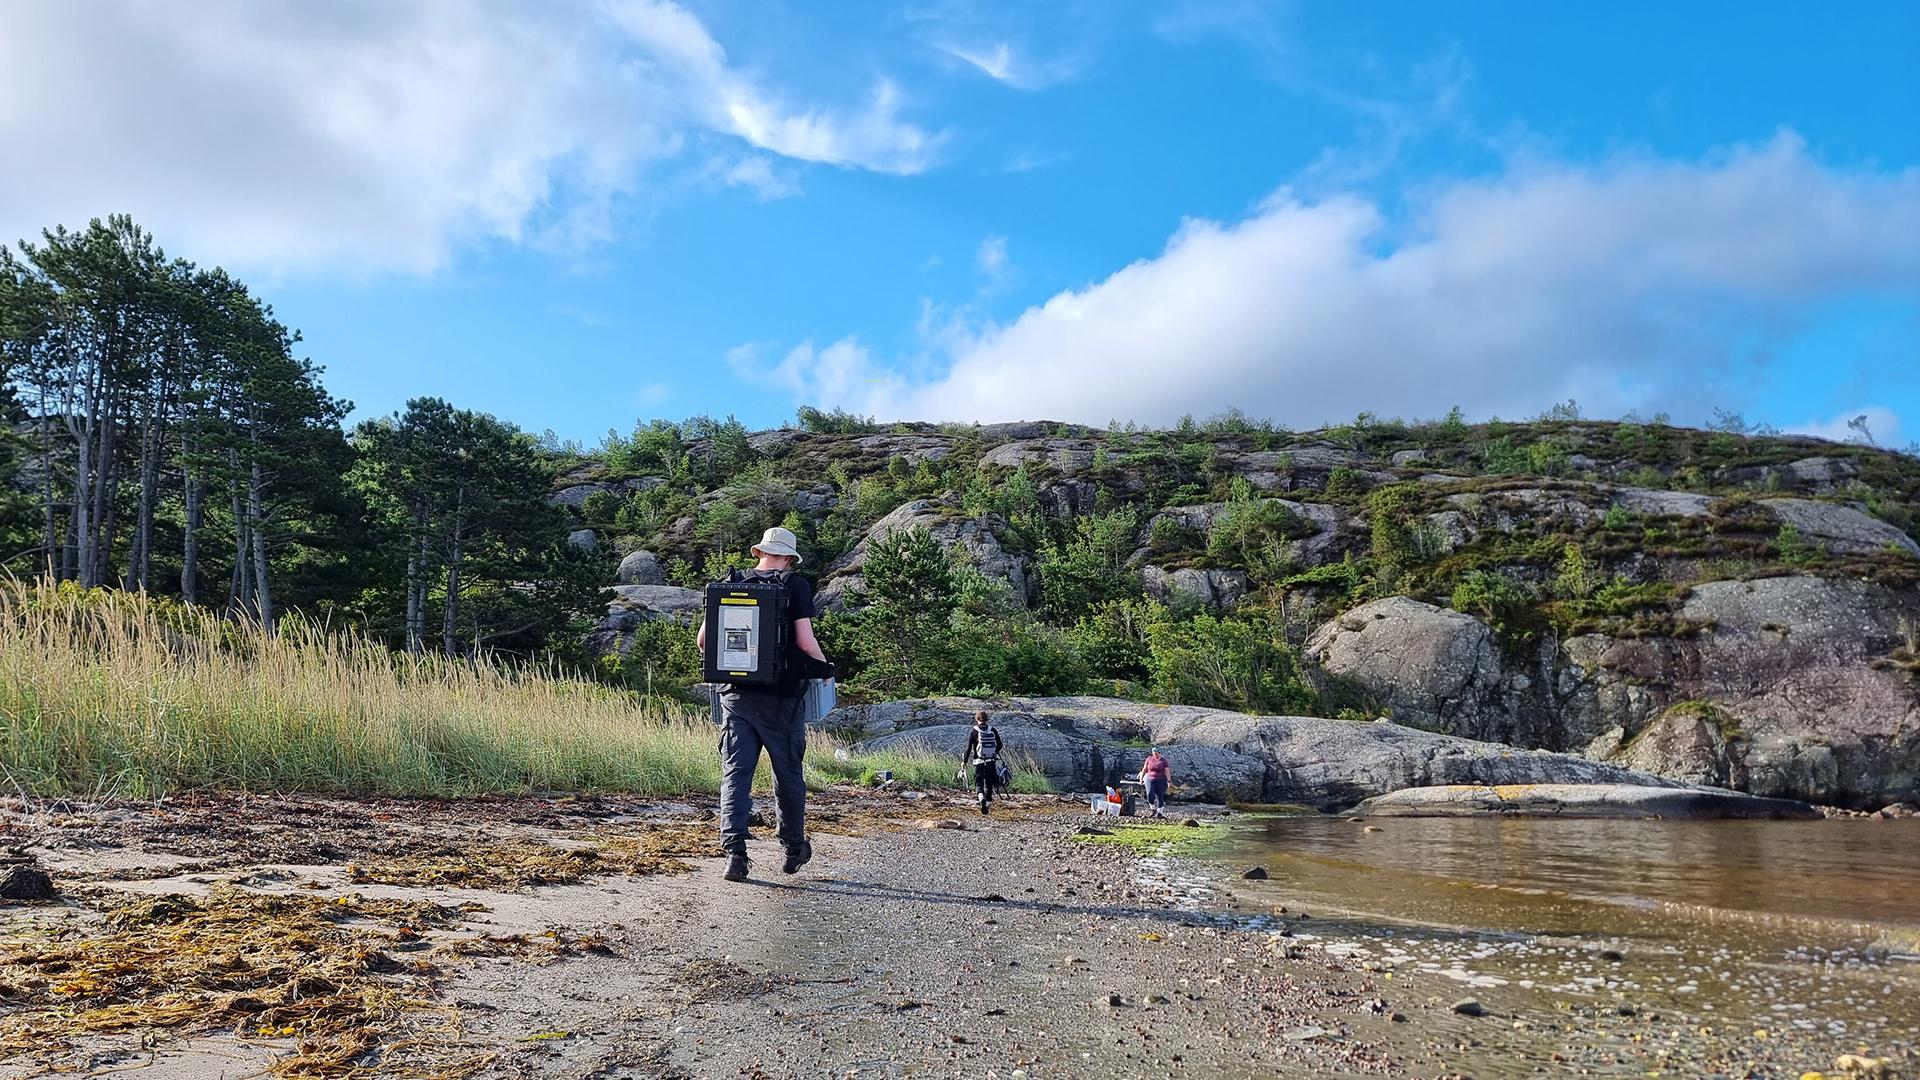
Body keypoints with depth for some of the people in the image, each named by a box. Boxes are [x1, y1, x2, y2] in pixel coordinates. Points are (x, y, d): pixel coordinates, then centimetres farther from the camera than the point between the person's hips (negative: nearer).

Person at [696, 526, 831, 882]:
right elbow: (805, 640, -14)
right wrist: (824, 667, 4)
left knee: (735, 773, 4)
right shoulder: (796, 586, -5)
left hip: (736, 695, 2)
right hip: (781, 696, -2)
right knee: (788, 774, 12)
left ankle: (735, 852, -6)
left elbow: (703, 639, 3)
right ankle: (794, 849, 26)